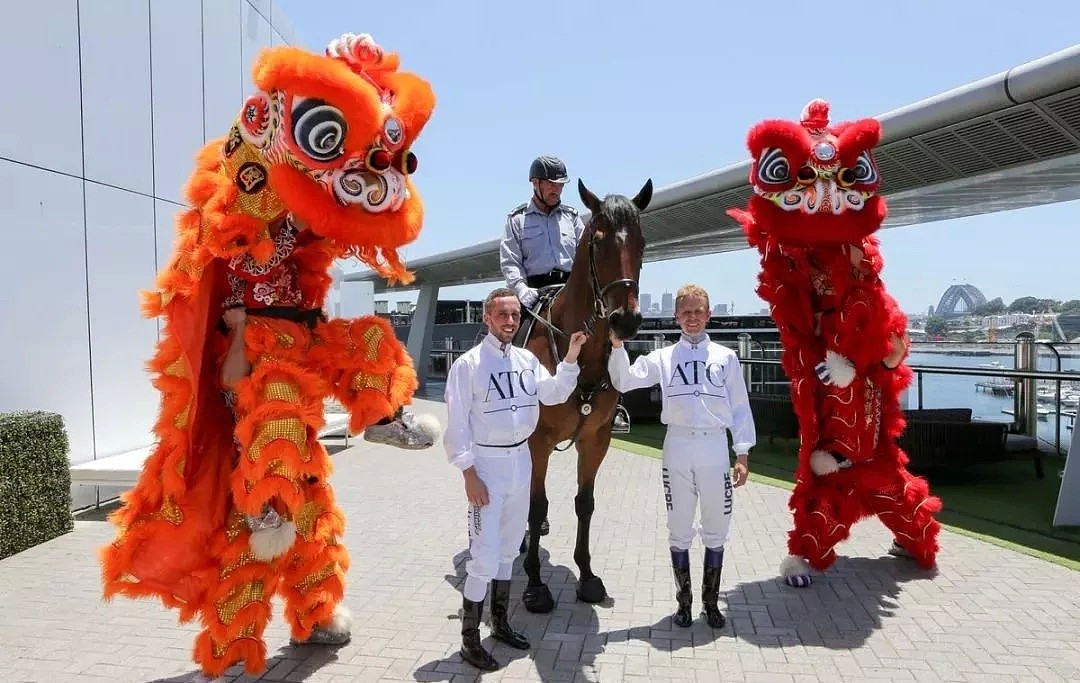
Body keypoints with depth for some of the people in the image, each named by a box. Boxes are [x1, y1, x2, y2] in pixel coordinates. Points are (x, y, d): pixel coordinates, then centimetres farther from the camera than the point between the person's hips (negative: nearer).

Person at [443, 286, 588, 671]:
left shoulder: (527, 360, 6)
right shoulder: (468, 364, -11)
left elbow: (553, 395, -2)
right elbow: (456, 424, -12)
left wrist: (571, 358, -13)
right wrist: (469, 473, -16)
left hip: (521, 460, 6)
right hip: (487, 463, -6)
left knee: (508, 549, 17)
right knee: (484, 555, -5)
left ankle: (500, 622, 32)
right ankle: (469, 640, 8)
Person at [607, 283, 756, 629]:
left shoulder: (726, 357, 5)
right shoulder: (663, 358, 4)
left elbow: (740, 408, 6)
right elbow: (624, 381, -4)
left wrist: (743, 454, 2)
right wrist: (617, 346, -18)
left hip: (715, 448, 0)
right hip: (677, 448, 0)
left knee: (716, 530, 10)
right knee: (679, 530, 10)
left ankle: (710, 601, 26)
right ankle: (684, 600, 25)